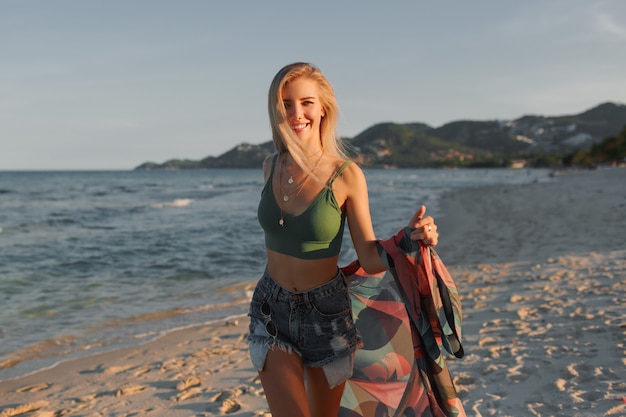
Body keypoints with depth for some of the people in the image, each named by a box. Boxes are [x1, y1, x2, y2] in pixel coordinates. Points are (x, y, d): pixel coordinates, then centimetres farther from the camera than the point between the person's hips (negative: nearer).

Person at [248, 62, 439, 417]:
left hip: (326, 312, -2)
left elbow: (370, 259, -15)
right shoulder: (272, 167, -2)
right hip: (271, 310, 2)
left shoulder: (346, 175, -14)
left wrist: (409, 240, -33)